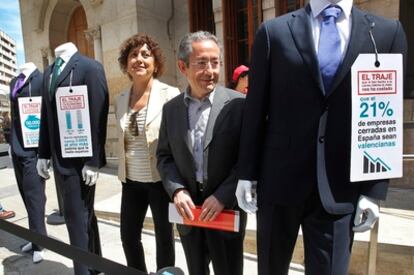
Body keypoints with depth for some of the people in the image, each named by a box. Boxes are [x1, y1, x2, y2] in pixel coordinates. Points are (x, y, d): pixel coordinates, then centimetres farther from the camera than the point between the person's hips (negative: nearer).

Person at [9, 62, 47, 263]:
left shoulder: (41, 79, -8)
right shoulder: (14, 82, 14)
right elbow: (13, 114, 19)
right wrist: (11, 143, 15)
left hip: (33, 148, -8)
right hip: (18, 148, 8)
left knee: (34, 195, -1)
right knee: (27, 195, 13)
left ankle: (39, 243, 11)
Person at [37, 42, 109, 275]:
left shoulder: (90, 67, -9)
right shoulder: (50, 71, 13)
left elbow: (98, 116, -15)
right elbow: (47, 114, 14)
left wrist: (93, 160, -18)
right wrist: (44, 154, 11)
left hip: (80, 158, -7)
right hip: (60, 156, 7)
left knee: (76, 215, 0)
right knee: (83, 213, 18)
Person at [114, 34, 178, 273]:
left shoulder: (170, 95, -12)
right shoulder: (121, 100, 5)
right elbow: (122, 140, 14)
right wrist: (123, 170, 14)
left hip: (161, 179, -5)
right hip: (131, 180, 5)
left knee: (164, 237, 14)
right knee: (128, 236, 18)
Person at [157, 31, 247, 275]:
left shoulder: (238, 104, -11)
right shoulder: (171, 108, 2)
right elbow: (165, 156, 5)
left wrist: (222, 196, -17)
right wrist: (177, 190, -10)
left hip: (226, 209, -3)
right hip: (188, 209, 4)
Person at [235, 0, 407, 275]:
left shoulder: (388, 32, 5)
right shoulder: (274, 31, 1)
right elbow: (255, 110, 0)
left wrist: (375, 189, 0)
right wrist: (247, 172, 0)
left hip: (340, 189, 1)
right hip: (280, 178, 0)